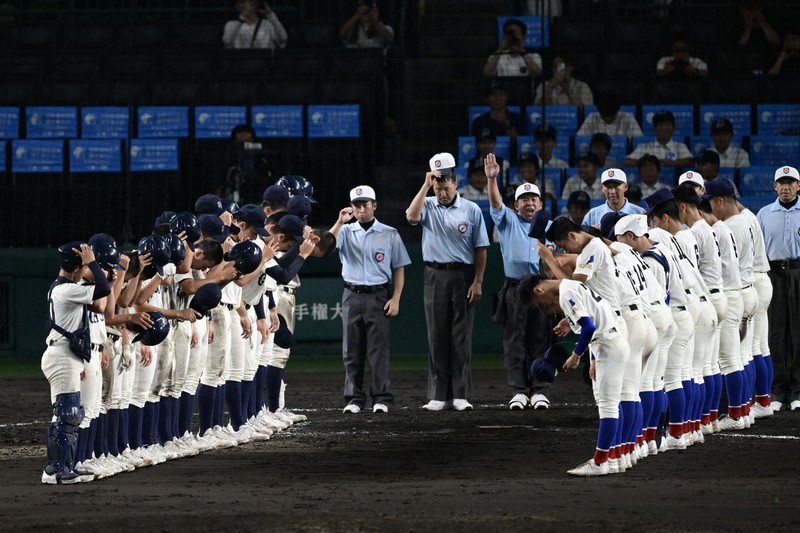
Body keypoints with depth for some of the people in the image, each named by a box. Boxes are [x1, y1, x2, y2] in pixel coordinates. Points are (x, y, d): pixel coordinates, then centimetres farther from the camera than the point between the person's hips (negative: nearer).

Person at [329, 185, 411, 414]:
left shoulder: (389, 234, 6)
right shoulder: (346, 232, 9)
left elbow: (399, 268, 6)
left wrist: (396, 298, -3)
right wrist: (340, 222, -17)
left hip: (379, 297, -2)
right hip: (352, 296, 2)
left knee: (379, 349, -4)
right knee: (352, 350, 2)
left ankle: (381, 399, -1)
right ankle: (354, 398, 7)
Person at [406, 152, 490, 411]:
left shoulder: (471, 210, 4)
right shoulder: (428, 206, 8)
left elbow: (480, 249, 3)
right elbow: (412, 216, -16)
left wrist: (477, 282, -4)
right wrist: (426, 185, -13)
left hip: (463, 276, -1)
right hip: (435, 276, 1)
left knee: (461, 336, -1)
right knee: (437, 336, 1)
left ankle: (460, 394, 2)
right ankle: (437, 395, 3)